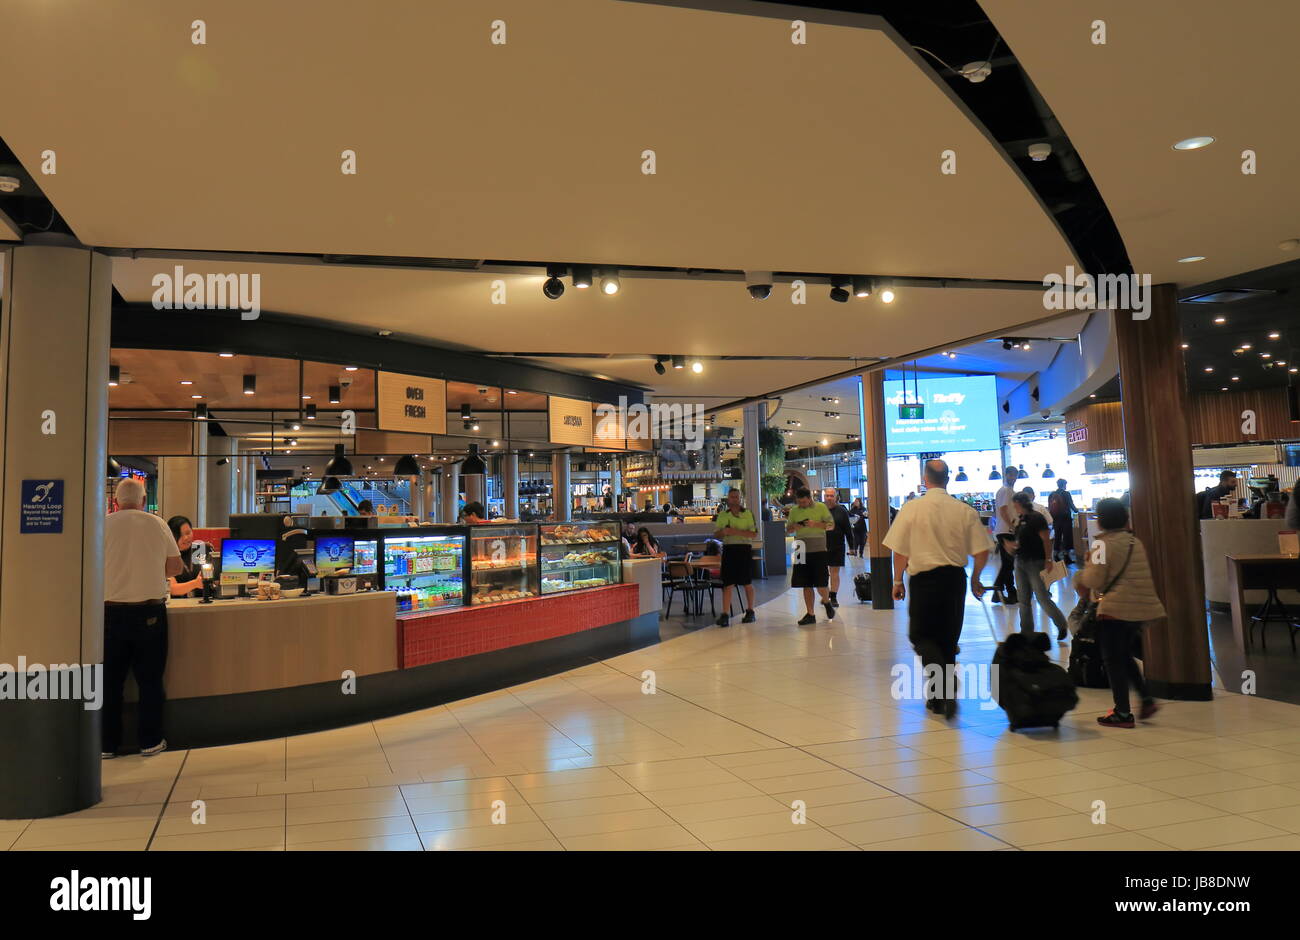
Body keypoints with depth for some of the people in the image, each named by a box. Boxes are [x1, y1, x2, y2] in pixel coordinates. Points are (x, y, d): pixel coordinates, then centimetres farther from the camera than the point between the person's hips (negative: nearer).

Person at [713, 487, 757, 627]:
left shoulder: (748, 513, 2)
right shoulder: (722, 514, 10)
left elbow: (754, 534, -5)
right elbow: (716, 532, 13)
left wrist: (737, 531, -16)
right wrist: (723, 532, -10)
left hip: (744, 549, -1)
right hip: (729, 549, 1)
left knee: (747, 583, 7)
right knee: (727, 583, -4)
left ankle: (750, 612, 21)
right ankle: (726, 614, -5)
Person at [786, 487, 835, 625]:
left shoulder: (821, 507, 0)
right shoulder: (794, 510, 9)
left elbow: (831, 525, -1)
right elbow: (788, 529, 15)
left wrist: (816, 524, -17)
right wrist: (793, 527, -8)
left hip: (818, 550, -3)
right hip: (802, 551, 3)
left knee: (820, 585, -3)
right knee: (806, 585, 5)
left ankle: (826, 602, 28)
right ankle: (810, 614, 12)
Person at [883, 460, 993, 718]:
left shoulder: (911, 508, -8)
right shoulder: (965, 511, -1)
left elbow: (899, 551, -6)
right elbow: (981, 551, 0)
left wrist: (898, 581, 7)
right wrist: (975, 579, 17)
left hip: (924, 578, -3)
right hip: (955, 578, 3)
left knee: (921, 636, 8)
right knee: (948, 637, 15)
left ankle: (944, 686, -17)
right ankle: (940, 697, 22)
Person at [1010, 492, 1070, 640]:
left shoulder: (1037, 517, -13)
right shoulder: (1020, 518, 11)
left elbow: (1046, 540, -16)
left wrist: (1048, 562, -20)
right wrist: (1015, 544, 2)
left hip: (1036, 563, -8)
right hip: (1020, 562, 8)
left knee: (1043, 598, -4)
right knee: (1024, 600, 10)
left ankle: (1062, 625, 16)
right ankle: (1026, 632, 18)